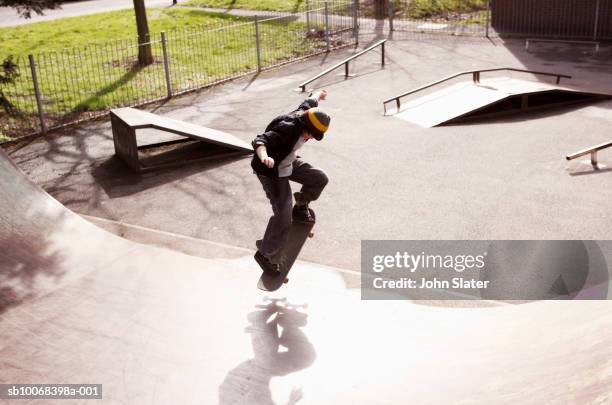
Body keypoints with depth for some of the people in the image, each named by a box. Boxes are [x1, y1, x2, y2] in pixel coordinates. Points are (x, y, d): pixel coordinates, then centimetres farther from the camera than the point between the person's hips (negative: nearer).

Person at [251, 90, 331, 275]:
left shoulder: (304, 114, -11)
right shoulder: (286, 129, -36)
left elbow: (310, 102, 13)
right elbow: (259, 141, -47)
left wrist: (318, 94, 37)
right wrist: (264, 157, -69)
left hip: (289, 163, 9)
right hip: (272, 171, -9)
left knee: (320, 179, 7)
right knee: (283, 217, -12)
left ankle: (300, 208, 33)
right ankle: (263, 254, 1)